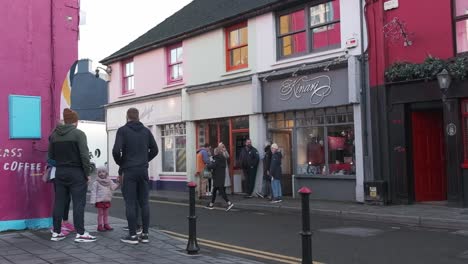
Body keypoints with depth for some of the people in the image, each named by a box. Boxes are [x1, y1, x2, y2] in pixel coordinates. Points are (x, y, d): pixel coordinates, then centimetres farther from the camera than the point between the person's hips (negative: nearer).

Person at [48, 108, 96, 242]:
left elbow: (51, 155, 9)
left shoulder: (54, 134, 6)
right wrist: (87, 172, -8)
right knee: (79, 203, -1)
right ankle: (80, 233, 0)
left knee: (59, 202, 11)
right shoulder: (78, 133, -11)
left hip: (60, 172, 6)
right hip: (76, 173, -5)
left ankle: (56, 232, 17)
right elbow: (84, 155, -16)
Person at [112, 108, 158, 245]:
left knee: (130, 203, -1)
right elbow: (154, 150, 9)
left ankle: (132, 235, 1)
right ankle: (145, 234, 9)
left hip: (129, 171, -4)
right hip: (143, 170, 4)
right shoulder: (146, 130, 8)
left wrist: (120, 163, 4)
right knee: (144, 202, 7)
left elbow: (116, 150, -13)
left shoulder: (123, 130, -5)